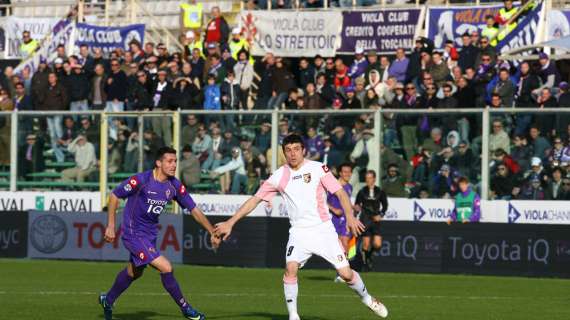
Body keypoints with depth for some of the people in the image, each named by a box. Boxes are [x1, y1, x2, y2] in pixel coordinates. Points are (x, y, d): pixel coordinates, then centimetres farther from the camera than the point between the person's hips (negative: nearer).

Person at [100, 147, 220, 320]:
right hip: (133, 233, -7)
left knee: (134, 272, 24)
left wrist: (213, 233, -3)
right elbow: (114, 196, -12)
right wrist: (111, 226, -12)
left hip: (151, 234, 7)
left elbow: (194, 210, 0)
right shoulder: (141, 180, -22)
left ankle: (108, 300, 47)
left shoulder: (175, 185, -5)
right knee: (166, 268, -16)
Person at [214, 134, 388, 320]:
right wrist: (230, 222, -1)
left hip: (323, 229, -1)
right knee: (290, 268, -22)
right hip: (299, 233, 1)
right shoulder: (278, 177, 1)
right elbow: (255, 200, 4)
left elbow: (340, 193, -5)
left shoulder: (318, 169, -4)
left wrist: (350, 217, -21)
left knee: (346, 273, -5)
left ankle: (367, 299, 23)